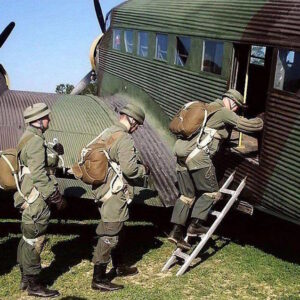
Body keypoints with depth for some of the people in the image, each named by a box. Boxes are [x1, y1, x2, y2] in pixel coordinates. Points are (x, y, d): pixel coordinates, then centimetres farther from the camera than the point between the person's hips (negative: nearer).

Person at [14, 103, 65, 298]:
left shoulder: (30, 138, 13)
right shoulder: (35, 141, -19)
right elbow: (39, 175, -23)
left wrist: (55, 153, 8)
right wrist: (56, 197, -19)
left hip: (30, 198, 10)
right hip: (36, 199, -10)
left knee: (28, 238, 18)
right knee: (34, 241, -1)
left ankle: (25, 278, 31)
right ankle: (34, 285, 10)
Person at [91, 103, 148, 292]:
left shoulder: (107, 134, 12)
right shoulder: (125, 139, -18)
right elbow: (129, 168, -26)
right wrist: (144, 169, -5)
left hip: (105, 190, 10)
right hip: (115, 194, -10)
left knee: (114, 231, 22)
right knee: (109, 236, -2)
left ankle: (119, 267, 38)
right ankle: (99, 279, 5)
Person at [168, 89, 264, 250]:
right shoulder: (224, 113, 0)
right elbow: (251, 125, -2)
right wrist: (259, 120, 19)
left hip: (182, 155, 9)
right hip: (198, 156, -9)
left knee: (187, 195, 12)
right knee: (211, 192, 7)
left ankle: (176, 231, 9)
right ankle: (196, 224, 3)